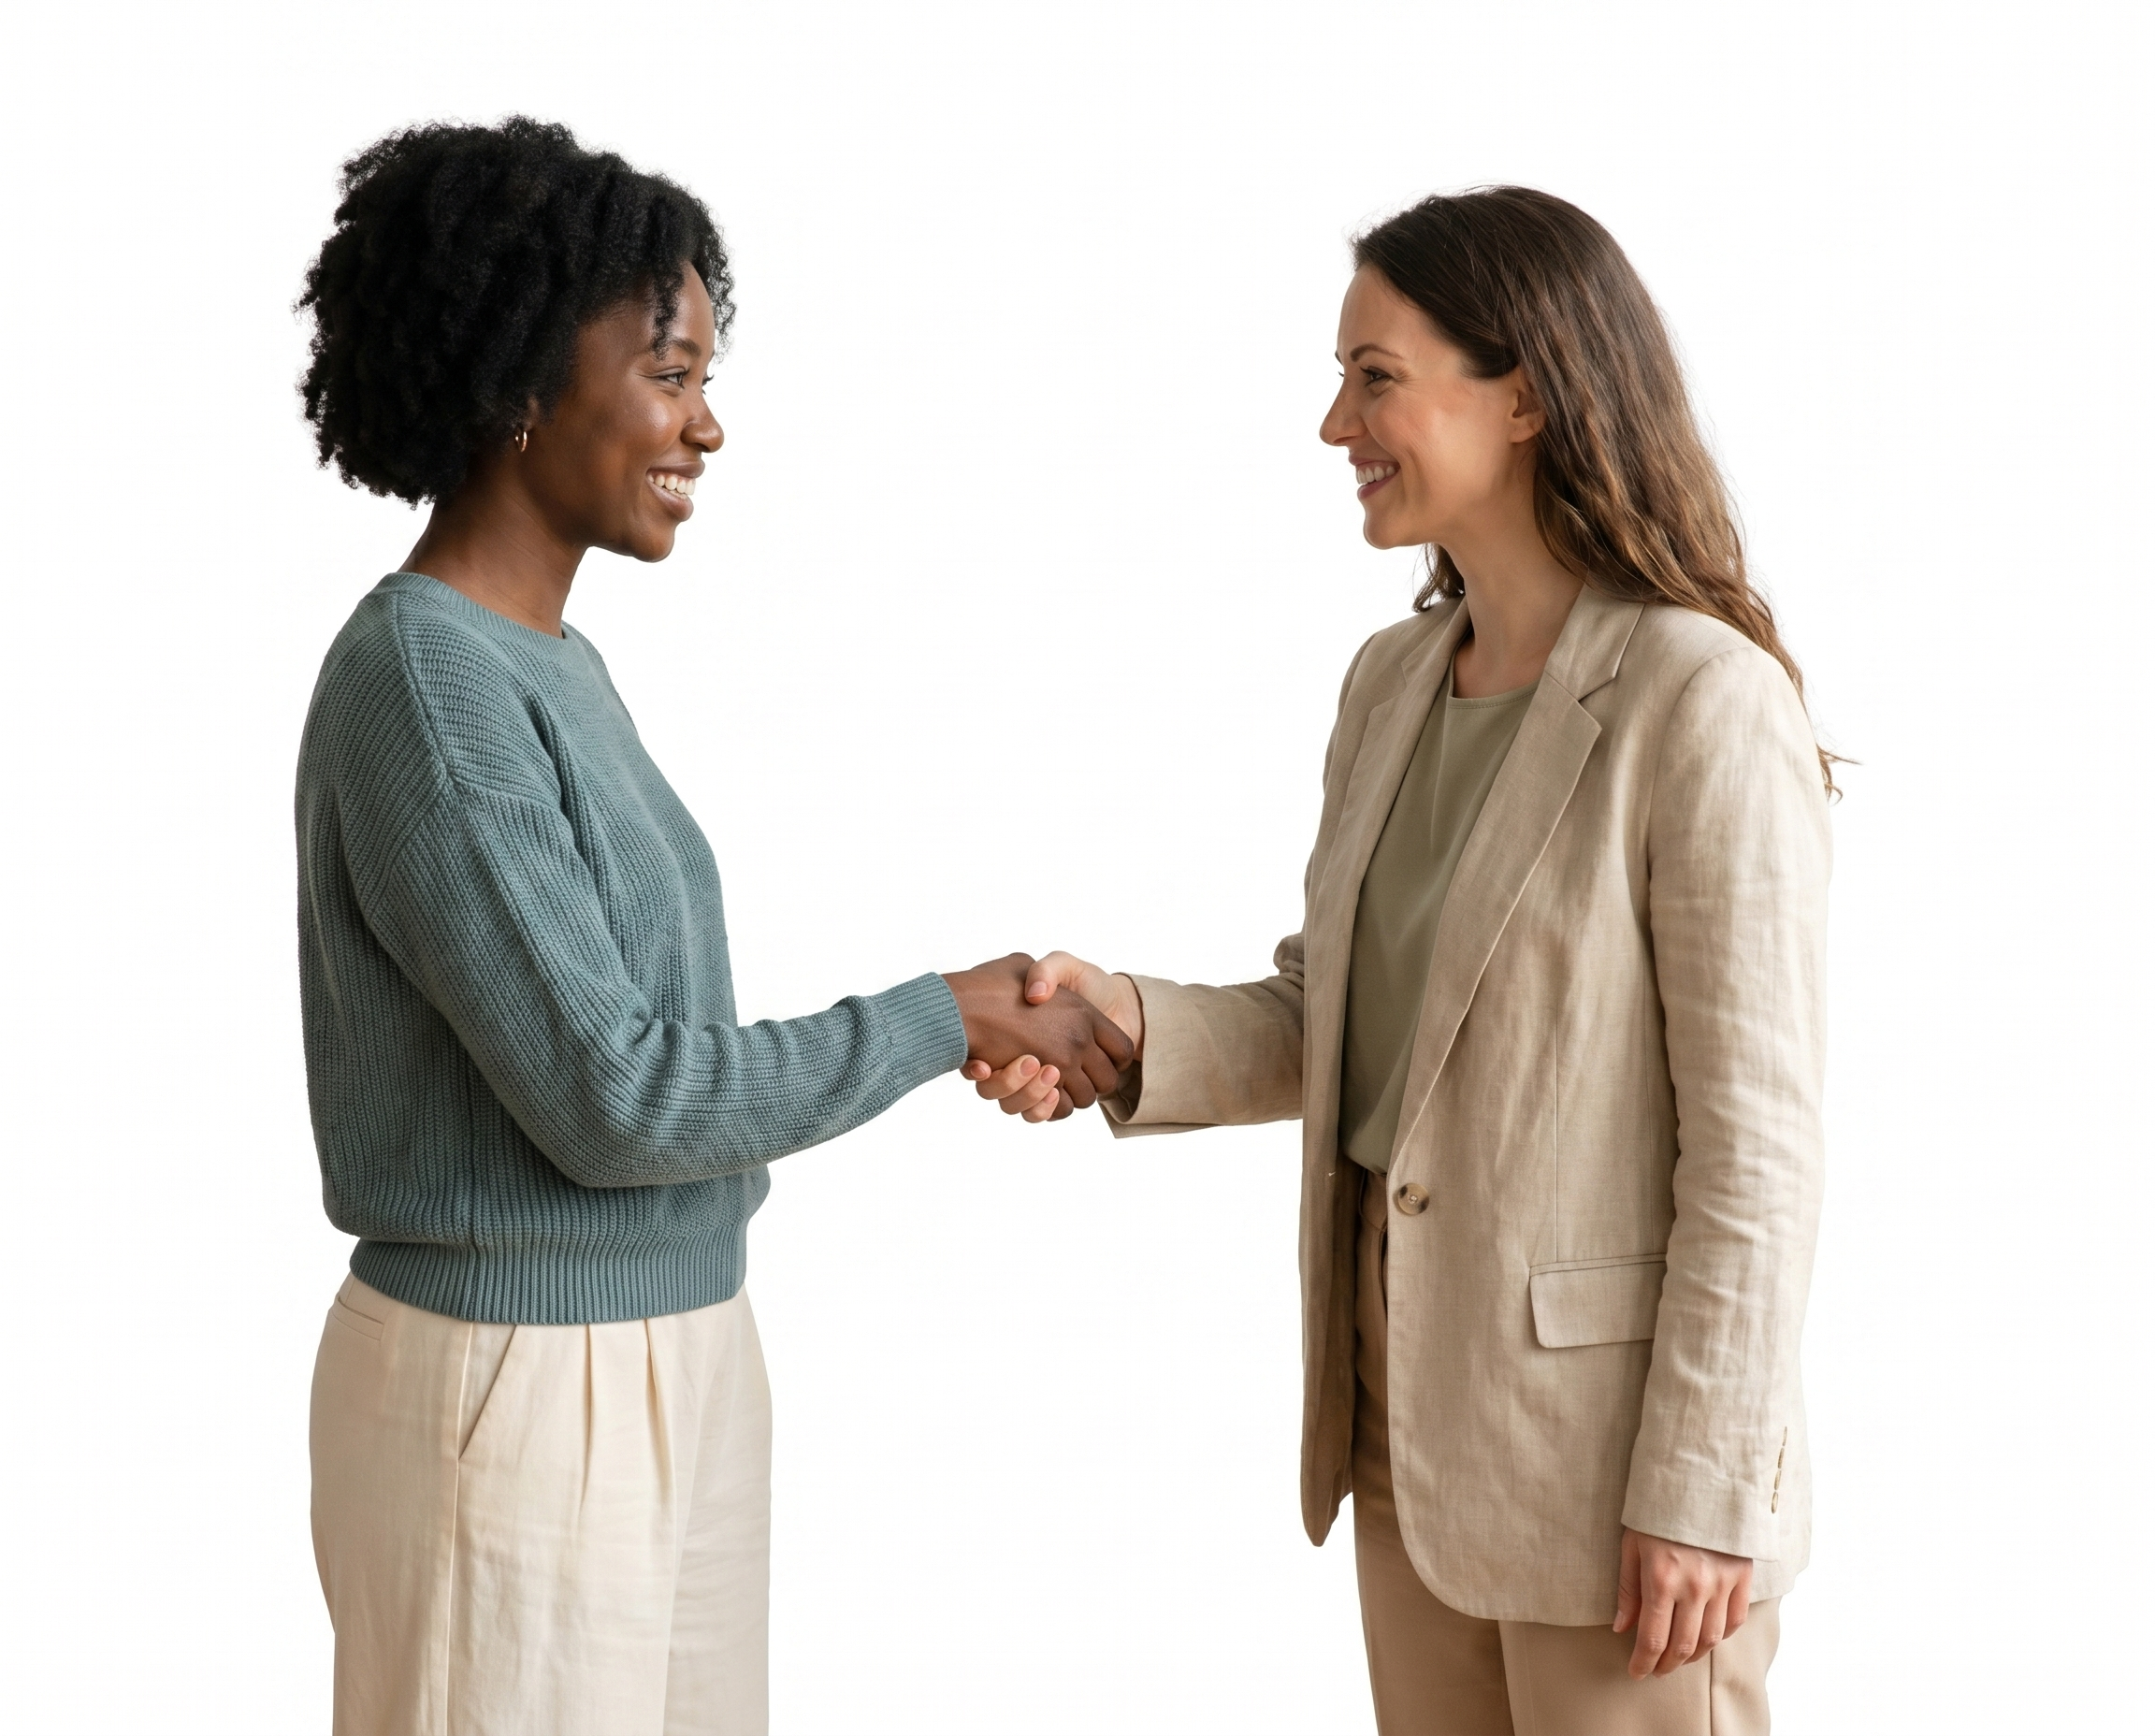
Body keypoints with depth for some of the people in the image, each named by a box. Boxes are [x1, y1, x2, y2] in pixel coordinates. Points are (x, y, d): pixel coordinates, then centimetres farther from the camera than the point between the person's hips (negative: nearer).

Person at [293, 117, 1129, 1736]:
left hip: (668, 1357, 9)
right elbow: (612, 1098, -20)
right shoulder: (425, 690, -18)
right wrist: (948, 1019, -11)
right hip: (511, 1394, -9)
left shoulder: (549, 663, 10)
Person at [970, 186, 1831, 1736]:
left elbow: (1758, 1137, -17)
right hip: (1413, 1416, 7)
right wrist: (1123, 1024, -9)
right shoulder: (1394, 687, 5)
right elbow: (1327, 1023, 9)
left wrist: (1700, 1490, -17)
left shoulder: (1703, 706, -18)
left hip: (1606, 1434, -7)